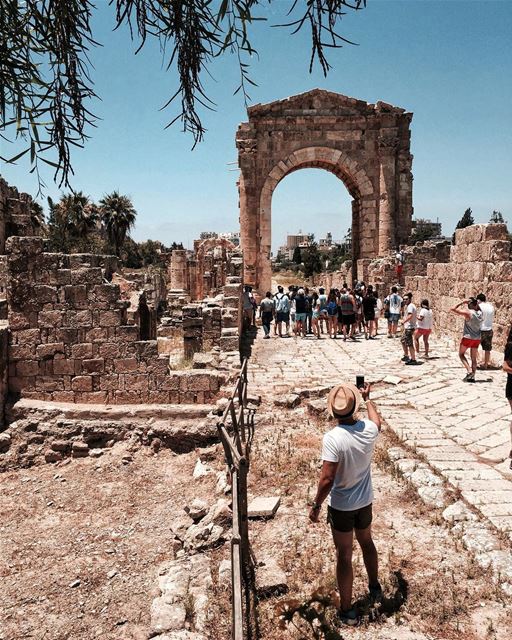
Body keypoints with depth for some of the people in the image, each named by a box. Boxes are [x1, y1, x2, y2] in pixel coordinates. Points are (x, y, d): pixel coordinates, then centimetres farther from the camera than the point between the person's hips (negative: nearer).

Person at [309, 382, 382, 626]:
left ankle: (347, 610, 25)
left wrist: (316, 505, -12)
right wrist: (367, 398, 29)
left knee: (344, 556, 10)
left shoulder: (332, 438, -29)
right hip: (365, 501, 5)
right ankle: (375, 587, 51)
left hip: (340, 506, -5)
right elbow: (377, 420, 14)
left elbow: (327, 479, -27)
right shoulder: (368, 429, -13)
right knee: (367, 542, 29)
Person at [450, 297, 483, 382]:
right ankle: (472, 376, 12)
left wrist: (462, 303, -6)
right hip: (477, 339, 5)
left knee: (461, 354, 12)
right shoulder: (480, 313, 4)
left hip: (468, 337, -5)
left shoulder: (467, 312, -14)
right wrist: (476, 303, 15)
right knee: (473, 358, 13)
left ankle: (469, 371, -6)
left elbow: (452, 309, -13)